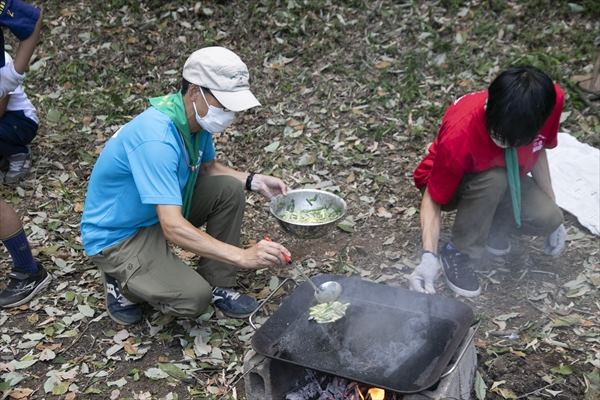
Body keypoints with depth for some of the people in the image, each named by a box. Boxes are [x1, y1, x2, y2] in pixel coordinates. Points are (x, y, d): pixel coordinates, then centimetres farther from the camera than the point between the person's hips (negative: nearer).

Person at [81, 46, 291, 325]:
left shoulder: (197, 116, -8)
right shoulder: (156, 138, -35)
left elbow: (208, 168, 13)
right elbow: (173, 228, -40)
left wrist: (254, 181, -2)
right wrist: (243, 256, -45)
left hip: (161, 211, 9)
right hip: (116, 236, -8)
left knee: (229, 189, -8)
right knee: (194, 298, -25)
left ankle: (217, 284, 3)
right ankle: (122, 282, 3)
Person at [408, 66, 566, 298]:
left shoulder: (551, 100, -26)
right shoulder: (459, 135, -39)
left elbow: (538, 149, -4)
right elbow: (433, 199, -27)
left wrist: (553, 215, -1)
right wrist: (429, 256, -40)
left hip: (504, 179, 4)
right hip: (454, 184, -4)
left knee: (547, 218, -24)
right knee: (495, 179, -37)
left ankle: (493, 226, 6)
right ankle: (458, 255, -16)